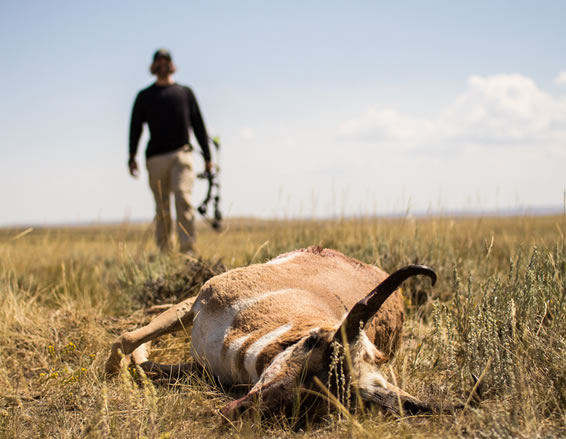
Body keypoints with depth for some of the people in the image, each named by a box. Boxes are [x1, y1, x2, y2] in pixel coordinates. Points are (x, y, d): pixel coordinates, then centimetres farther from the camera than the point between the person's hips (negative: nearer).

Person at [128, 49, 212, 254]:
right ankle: (164, 253, 5)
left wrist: (207, 156, 12)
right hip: (156, 158, 1)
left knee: (183, 197, -18)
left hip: (182, 154, -1)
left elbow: (198, 124, 17)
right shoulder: (144, 96, 16)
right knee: (162, 208, 0)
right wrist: (132, 156, -3)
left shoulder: (185, 92, 18)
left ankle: (187, 249, -20)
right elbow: (135, 127, 9)